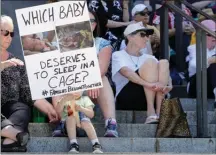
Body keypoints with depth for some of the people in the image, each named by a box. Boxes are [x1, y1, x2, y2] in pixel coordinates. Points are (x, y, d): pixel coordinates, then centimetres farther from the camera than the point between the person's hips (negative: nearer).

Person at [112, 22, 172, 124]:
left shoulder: (148, 57, 23)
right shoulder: (118, 55, 9)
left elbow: (165, 74, 7)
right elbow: (126, 72, -14)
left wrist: (169, 86, -19)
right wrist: (148, 84, -31)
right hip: (126, 99, -4)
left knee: (163, 63, -15)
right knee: (150, 63, -20)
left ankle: (159, 111, -26)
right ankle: (151, 112, -31)